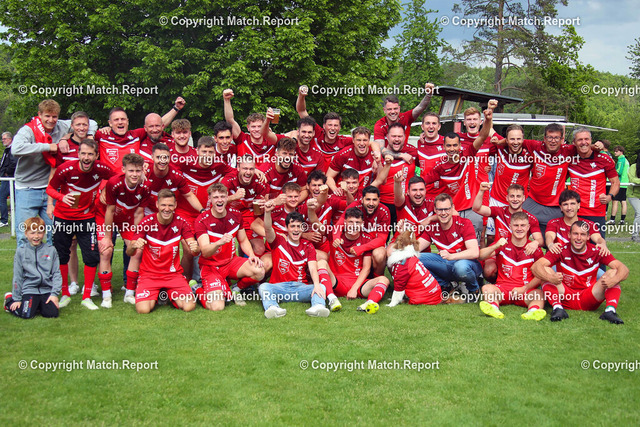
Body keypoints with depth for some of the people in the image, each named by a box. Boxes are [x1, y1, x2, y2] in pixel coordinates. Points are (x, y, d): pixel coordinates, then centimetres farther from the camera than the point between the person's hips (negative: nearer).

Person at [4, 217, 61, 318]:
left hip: (47, 290, 1)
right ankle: (9, 300, 14)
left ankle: (38, 305, 16)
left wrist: (55, 294, -5)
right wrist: (17, 298, 4)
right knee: (26, 314, -17)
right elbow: (17, 276, 6)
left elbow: (56, 273, 5)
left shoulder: (51, 250, 5)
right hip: (29, 290, -1)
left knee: (52, 313, -17)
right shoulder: (21, 252, 4)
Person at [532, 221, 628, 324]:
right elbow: (535, 266, -20)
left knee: (613, 272, -16)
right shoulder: (561, 251, -7)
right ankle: (557, 308, -32)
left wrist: (613, 280, -37)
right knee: (545, 270, -21)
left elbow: (623, 269, -13)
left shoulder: (596, 252, -4)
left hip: (589, 301, 1)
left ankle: (610, 310, -32)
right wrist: (550, 278, -42)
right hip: (565, 299, -1)